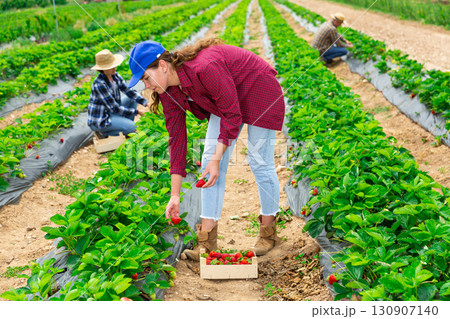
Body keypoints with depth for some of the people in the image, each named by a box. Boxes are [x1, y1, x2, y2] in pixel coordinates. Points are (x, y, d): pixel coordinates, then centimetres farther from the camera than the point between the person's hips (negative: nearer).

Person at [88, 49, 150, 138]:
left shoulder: (115, 75, -4)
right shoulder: (99, 84, -29)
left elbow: (129, 91, -1)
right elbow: (114, 108, -25)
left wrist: (146, 103, -16)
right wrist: (137, 112, -20)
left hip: (110, 112, 9)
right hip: (99, 120, -9)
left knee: (133, 98, 5)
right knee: (133, 127, -19)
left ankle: (126, 127, 8)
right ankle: (104, 133, 1)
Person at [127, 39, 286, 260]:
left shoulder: (204, 68, -37)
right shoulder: (168, 91, -12)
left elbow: (232, 114, -28)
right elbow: (176, 136, -8)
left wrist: (216, 159, -28)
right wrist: (175, 195, -9)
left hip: (259, 92, -7)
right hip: (225, 99, 7)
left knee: (260, 162, -4)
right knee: (209, 158, -3)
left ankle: (268, 231, 17)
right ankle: (207, 240, -1)